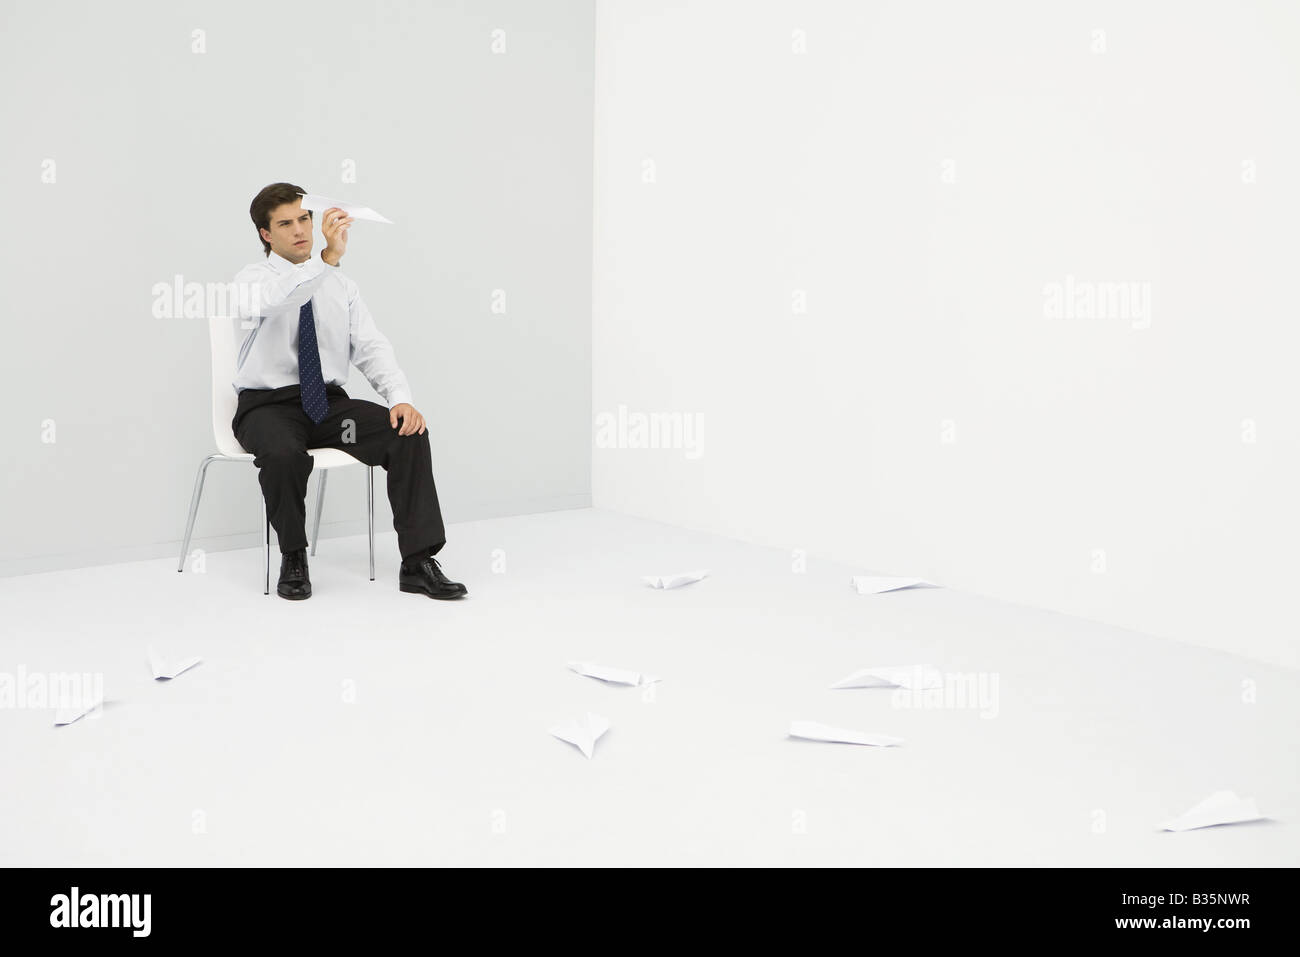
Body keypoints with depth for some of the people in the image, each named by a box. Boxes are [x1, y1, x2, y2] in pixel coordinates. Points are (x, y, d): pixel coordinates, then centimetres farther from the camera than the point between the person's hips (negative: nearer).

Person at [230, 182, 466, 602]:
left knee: (409, 432, -22)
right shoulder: (253, 279, -2)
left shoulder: (340, 285, 12)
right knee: (284, 453, -38)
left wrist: (401, 398, -16)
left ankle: (418, 564, -21)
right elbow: (269, 302, -29)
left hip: (329, 404, 4)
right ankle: (293, 559, -12)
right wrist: (329, 257, -40)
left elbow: (372, 347, 3)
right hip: (267, 406, -3)